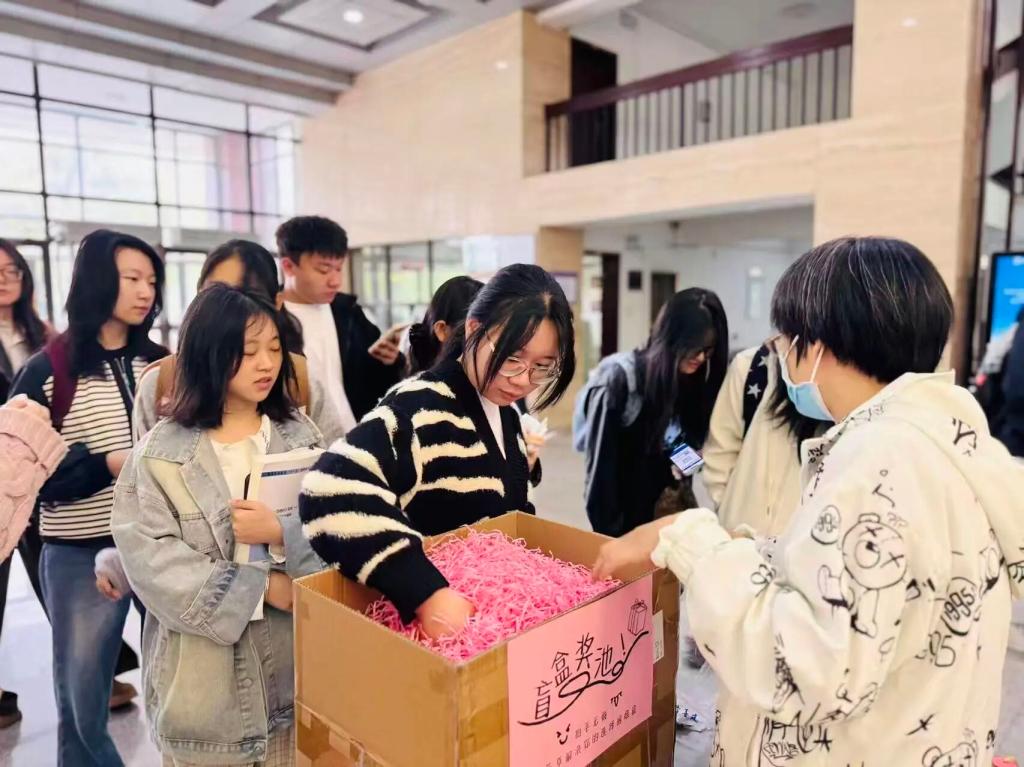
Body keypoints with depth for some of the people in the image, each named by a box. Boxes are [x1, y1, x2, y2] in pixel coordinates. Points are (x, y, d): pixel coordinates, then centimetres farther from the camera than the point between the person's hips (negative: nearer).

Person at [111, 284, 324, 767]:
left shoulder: (301, 435, 2)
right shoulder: (160, 453, -6)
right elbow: (149, 557, -14)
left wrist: (282, 534, -23)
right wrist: (260, 587, -17)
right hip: (205, 677, -2)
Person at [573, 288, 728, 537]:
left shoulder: (695, 381, -2)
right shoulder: (620, 379, -20)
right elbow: (600, 463, -16)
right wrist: (608, 528, -13)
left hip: (668, 508, 6)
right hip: (623, 513, -5)